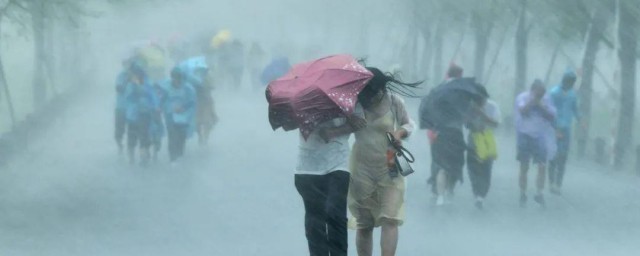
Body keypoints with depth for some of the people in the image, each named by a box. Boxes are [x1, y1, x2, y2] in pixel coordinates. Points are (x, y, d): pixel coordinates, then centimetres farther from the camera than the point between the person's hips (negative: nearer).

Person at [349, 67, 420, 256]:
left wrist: (401, 132, -13)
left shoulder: (394, 102, -6)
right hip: (362, 172, 1)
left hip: (390, 171, -1)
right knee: (364, 225, 8)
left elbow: (410, 124, 7)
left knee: (390, 220, -14)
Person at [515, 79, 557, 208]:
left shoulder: (546, 99, 3)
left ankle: (539, 194, 0)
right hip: (525, 135, -1)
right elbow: (522, 110, -23)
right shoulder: (522, 97, -4)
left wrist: (541, 106, -15)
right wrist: (533, 99, -20)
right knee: (524, 167, 5)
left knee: (542, 166, -10)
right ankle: (523, 195, 15)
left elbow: (552, 116, -3)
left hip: (540, 136, 1)